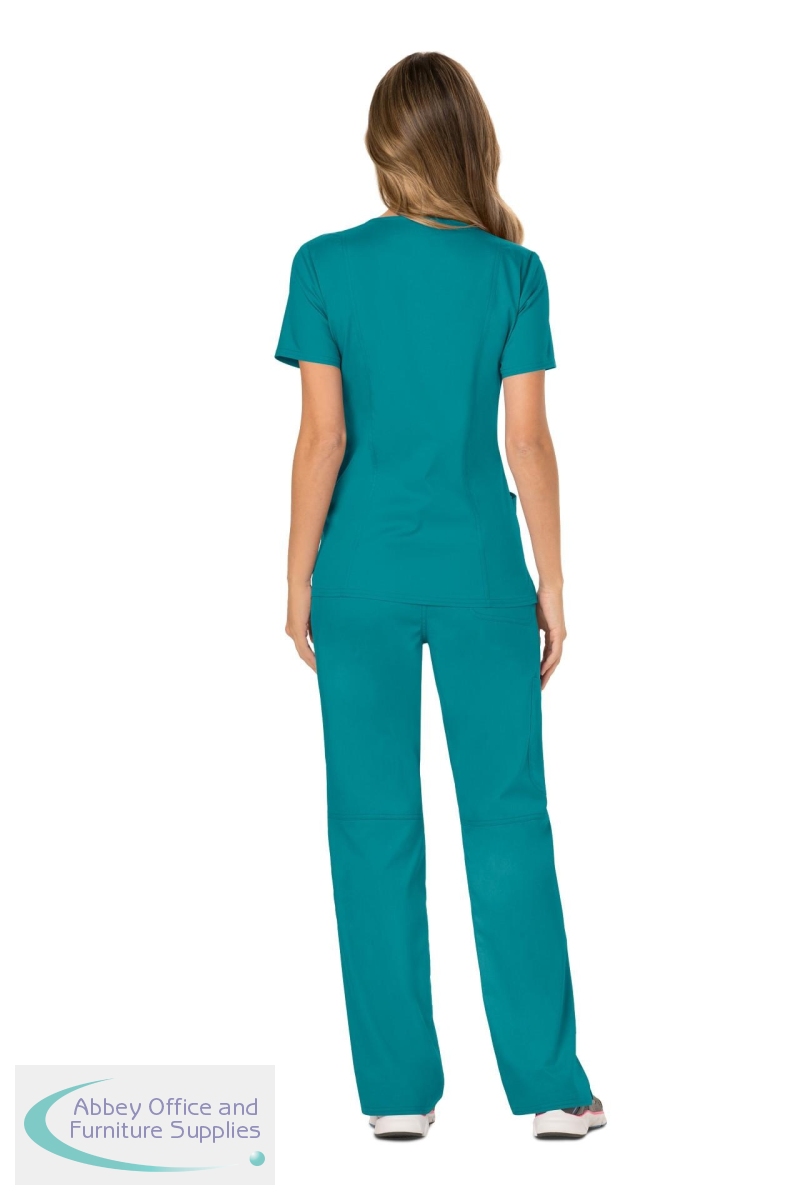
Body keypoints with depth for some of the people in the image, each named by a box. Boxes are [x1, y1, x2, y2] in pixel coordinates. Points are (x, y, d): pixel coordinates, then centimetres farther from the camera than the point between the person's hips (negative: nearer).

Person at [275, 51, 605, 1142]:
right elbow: (528, 441, -3)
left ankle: (400, 1091, 13)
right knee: (508, 818, 6)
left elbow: (323, 438, -6)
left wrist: (299, 582, 2)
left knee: (376, 825, 7)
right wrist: (552, 584, 4)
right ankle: (549, 1086, 10)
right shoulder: (513, 271, -2)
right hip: (481, 571, 0)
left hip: (364, 574, 0)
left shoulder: (327, 266, -4)